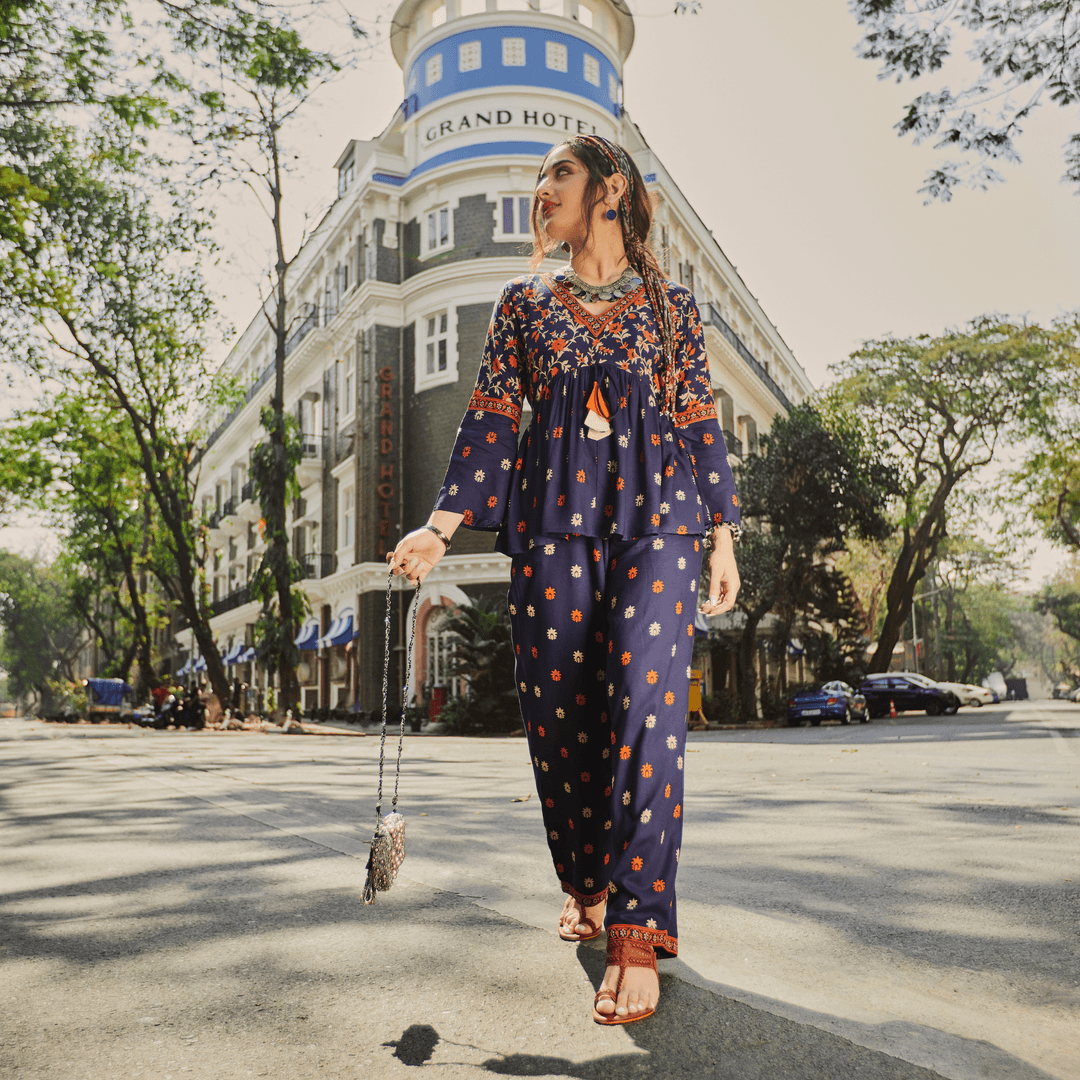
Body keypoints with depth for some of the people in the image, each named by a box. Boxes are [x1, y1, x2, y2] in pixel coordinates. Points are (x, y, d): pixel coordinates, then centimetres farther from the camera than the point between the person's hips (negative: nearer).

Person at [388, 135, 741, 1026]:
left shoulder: (671, 303, 13)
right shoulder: (524, 303, 16)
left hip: (657, 518, -1)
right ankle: (585, 885, 23)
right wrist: (442, 528, -3)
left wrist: (723, 534, 4)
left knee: (646, 706, -15)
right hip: (552, 523, 2)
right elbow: (491, 419, 8)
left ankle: (636, 934, -11)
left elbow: (701, 424, 11)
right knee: (561, 711, 1)